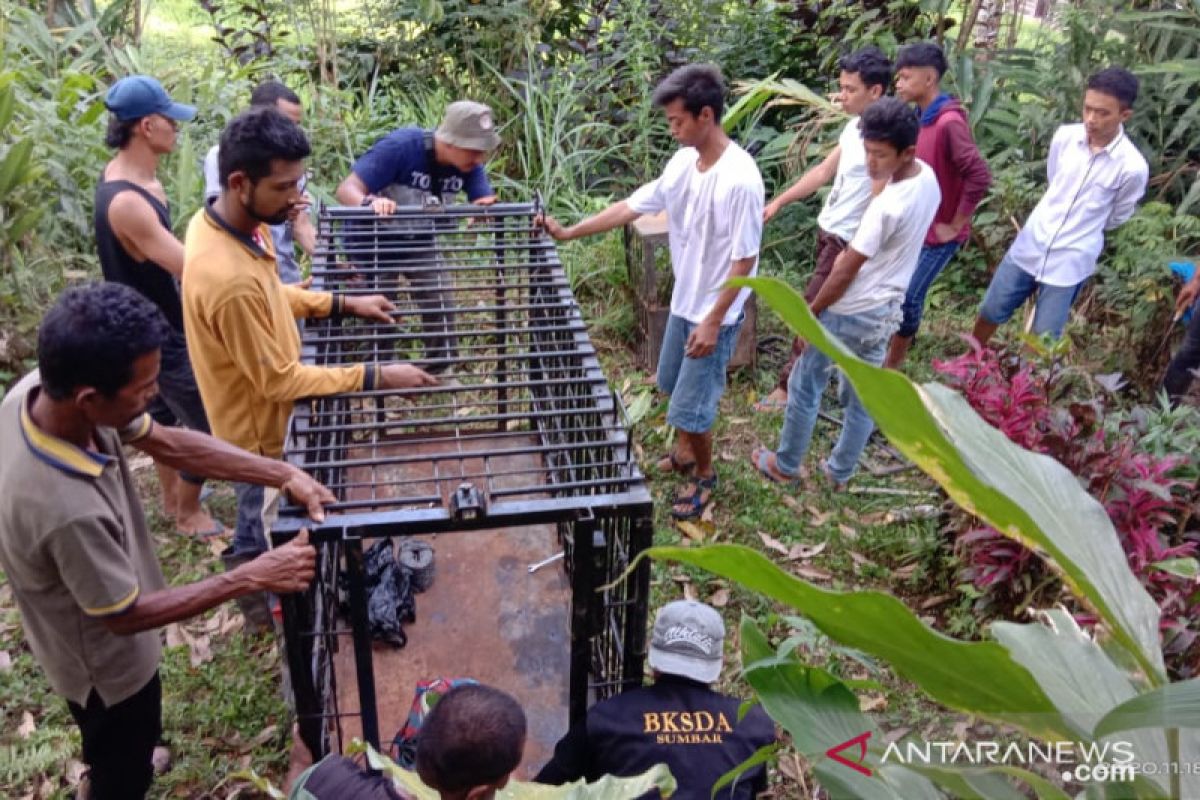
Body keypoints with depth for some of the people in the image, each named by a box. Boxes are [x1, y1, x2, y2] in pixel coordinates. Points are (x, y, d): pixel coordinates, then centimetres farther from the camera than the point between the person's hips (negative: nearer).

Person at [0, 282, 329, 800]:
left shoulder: (44, 389, -22)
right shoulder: (67, 509, -45)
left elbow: (168, 444, -10)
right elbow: (125, 616, -28)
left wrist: (284, 475, -17)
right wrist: (253, 578, -25)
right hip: (104, 658, -7)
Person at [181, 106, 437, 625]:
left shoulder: (224, 221, -9)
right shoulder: (229, 279, -39)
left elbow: (269, 294, 8)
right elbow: (279, 381, -29)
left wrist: (343, 303, -2)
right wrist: (375, 377, -26)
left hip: (260, 418, 9)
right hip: (260, 432, -9)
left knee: (260, 523, 32)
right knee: (276, 540, 18)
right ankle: (273, 613, 42)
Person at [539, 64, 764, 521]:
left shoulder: (740, 179, -26)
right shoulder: (682, 164, -1)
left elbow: (743, 261, -23)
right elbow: (632, 207, 6)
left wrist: (713, 322, -23)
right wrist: (569, 233, 5)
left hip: (715, 313, -8)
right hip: (683, 301, 8)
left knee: (689, 407, 1)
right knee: (674, 386, 24)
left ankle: (704, 476, 26)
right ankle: (686, 452, 47)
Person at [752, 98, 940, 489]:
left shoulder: (888, 206, -30)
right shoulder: (928, 178, -3)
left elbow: (846, 271, -20)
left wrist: (812, 312, -9)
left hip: (850, 312, -8)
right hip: (886, 310, 9)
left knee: (805, 386, 11)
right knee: (864, 396, 18)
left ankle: (786, 466, 27)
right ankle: (839, 471, 34)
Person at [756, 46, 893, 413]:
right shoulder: (855, 125, 5)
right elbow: (824, 171, 13)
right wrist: (778, 202, 12)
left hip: (848, 240, -9)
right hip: (827, 228, 9)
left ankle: (789, 387, 7)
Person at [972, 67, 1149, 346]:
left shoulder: (1132, 167, -17)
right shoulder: (1064, 136, -7)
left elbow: (1115, 219, 0)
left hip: (1071, 263, -3)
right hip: (1030, 244, 4)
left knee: (1042, 341, 4)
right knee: (990, 313, 15)